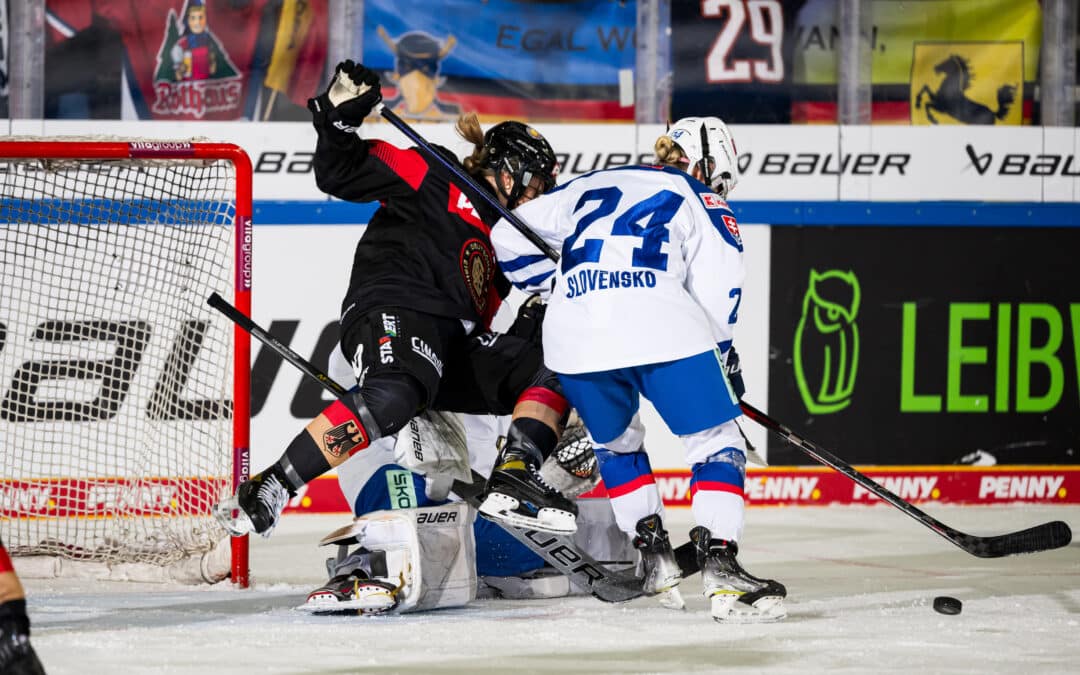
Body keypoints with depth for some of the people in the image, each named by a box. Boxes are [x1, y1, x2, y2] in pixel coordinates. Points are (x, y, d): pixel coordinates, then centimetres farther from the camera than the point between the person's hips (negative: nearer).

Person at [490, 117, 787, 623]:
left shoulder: (591, 187, 31)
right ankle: (720, 568, -11)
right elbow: (717, 294, 8)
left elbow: (508, 238, 30)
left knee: (616, 441, 29)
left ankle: (653, 553, 25)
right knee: (716, 440, 4)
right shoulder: (701, 202, 19)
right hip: (660, 327, -4)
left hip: (573, 334, 4)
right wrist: (724, 358, 22)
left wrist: (552, 286, 42)